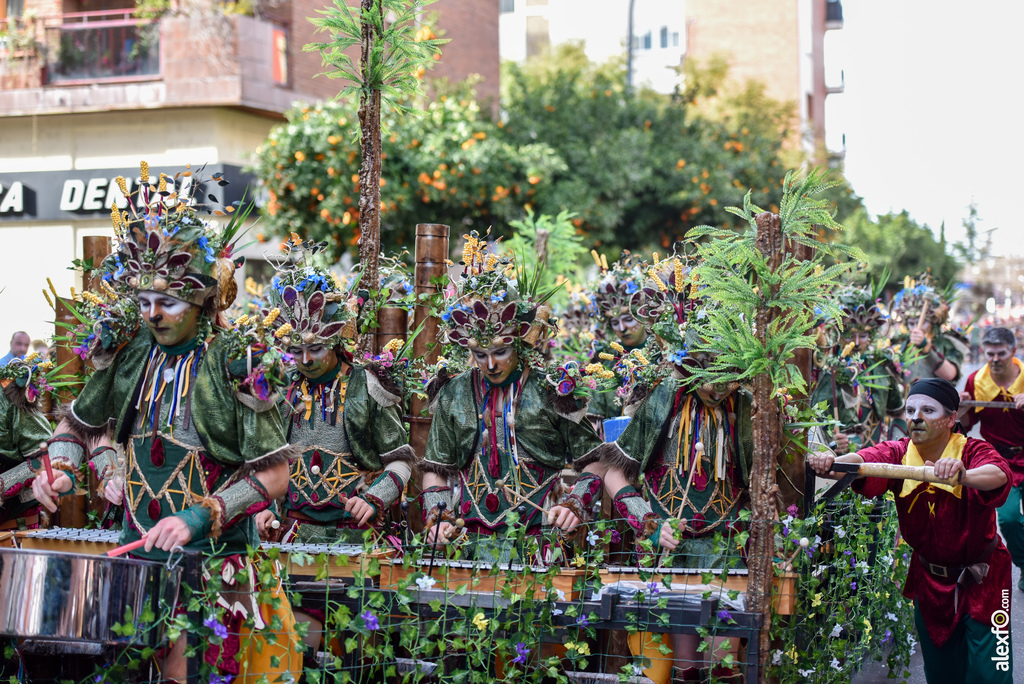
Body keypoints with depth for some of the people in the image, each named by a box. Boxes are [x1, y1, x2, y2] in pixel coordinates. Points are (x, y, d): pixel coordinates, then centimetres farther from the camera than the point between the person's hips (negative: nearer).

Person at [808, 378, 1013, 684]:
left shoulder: (973, 452, -19)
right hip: (930, 582, 4)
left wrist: (964, 475, -67)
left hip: (982, 580, -4)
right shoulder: (899, 454, -11)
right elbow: (864, 460, -32)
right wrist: (831, 463, -56)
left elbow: (999, 475, -43)